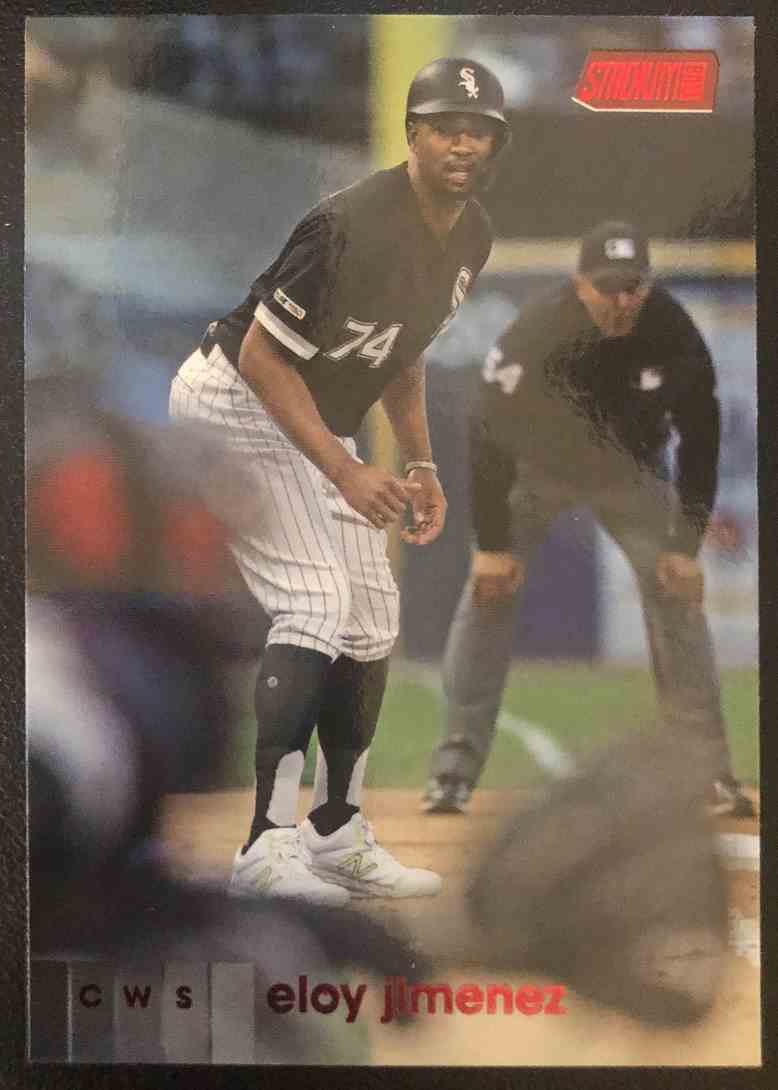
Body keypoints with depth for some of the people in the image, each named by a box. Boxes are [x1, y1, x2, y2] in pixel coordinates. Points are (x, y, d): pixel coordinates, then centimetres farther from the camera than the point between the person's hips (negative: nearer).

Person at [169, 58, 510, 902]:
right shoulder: (354, 226, -29)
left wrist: (421, 465, 6)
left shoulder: (470, 237, -1)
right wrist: (345, 474, -27)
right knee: (316, 603, -20)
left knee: (372, 619, 8)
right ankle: (261, 845, -23)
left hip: (318, 422, 9)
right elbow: (262, 355, -25)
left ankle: (336, 836, 19)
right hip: (233, 401, -9)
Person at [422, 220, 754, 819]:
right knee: (490, 591, -12)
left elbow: (700, 438, -15)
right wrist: (492, 542, -24)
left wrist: (688, 543, -16)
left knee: (678, 592, -8)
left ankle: (709, 768, -1)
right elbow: (489, 438, -24)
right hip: (536, 465, -1)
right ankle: (456, 765, -8)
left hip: (632, 471, 2)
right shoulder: (533, 336, -33)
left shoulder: (675, 337, -27)